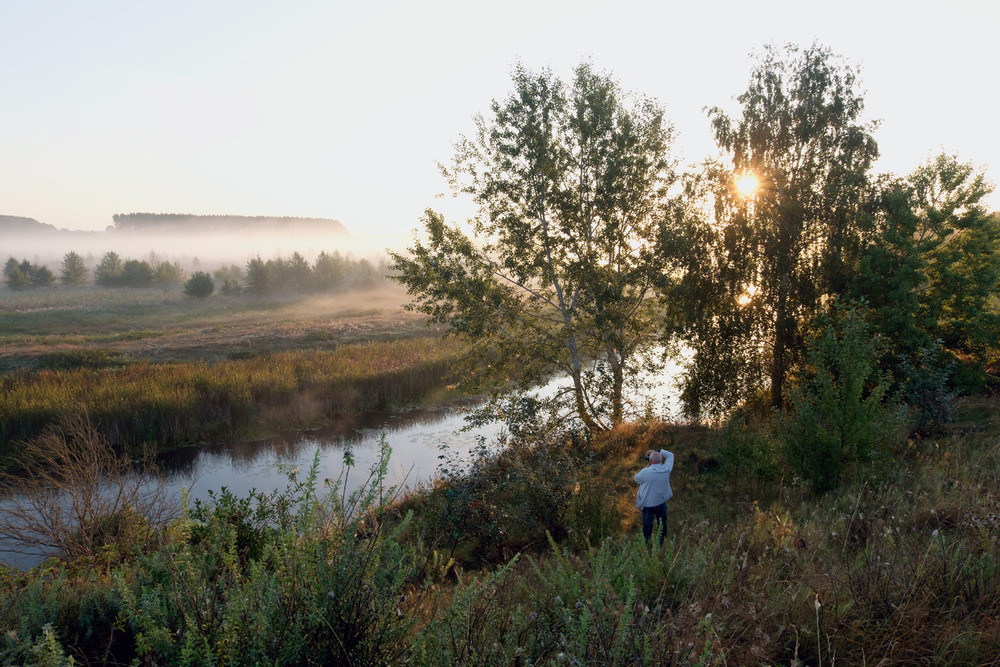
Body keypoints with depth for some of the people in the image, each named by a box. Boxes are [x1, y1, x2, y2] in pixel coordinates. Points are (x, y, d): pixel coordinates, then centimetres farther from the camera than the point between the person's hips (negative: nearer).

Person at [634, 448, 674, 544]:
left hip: (648, 505, -3)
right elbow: (670, 455, 3)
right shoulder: (666, 469, -14)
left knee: (647, 526, 12)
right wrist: (657, 451, -2)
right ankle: (661, 543, 37)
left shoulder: (645, 472, -23)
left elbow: (637, 479, -2)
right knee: (662, 525, 22)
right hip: (662, 503, 3)